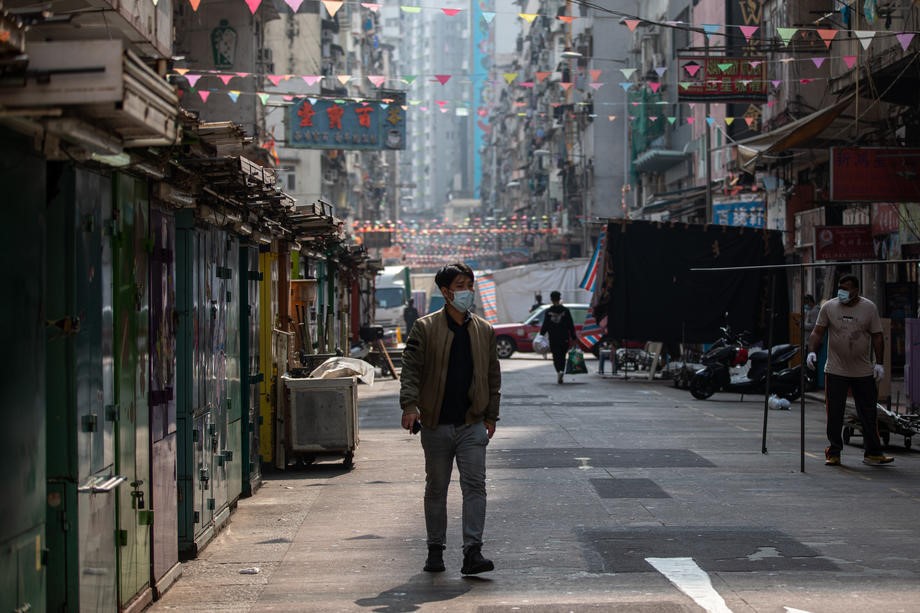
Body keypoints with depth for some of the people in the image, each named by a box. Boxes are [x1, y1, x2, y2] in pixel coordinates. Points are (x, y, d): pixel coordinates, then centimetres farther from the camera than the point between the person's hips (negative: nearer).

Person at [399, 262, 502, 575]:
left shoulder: (484, 331, 9)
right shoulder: (425, 328, -1)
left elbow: (493, 375, 14)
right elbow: (410, 369, -6)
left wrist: (491, 416, 11)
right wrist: (410, 406, -20)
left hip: (472, 424, 1)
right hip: (436, 424, -1)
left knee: (475, 485, -9)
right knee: (436, 489, 9)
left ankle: (473, 552, -10)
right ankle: (435, 550, 20)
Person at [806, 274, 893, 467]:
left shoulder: (869, 308, 3)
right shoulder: (829, 307, 3)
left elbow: (877, 337, 6)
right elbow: (817, 332, 4)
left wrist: (879, 363, -1)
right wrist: (812, 351, -13)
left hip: (864, 372, 0)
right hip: (835, 371, 0)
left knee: (869, 414, 2)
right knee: (834, 415, 0)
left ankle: (873, 453, 9)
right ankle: (834, 453, 8)